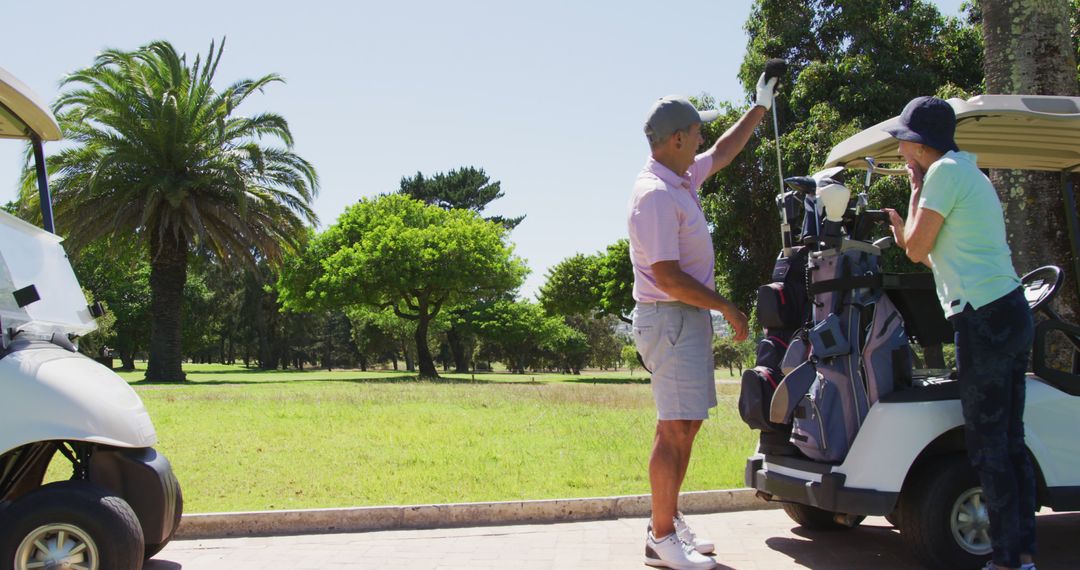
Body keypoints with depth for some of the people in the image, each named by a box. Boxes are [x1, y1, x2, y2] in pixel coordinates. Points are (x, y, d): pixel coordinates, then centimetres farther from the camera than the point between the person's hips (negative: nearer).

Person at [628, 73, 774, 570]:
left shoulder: (681, 178, 11)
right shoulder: (654, 194, -19)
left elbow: (722, 153, 32)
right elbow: (668, 277, -24)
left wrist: (760, 108, 37)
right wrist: (727, 308, -16)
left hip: (690, 319, 10)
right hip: (670, 319, -10)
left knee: (686, 426, 12)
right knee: (675, 429, -7)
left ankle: (667, 523, 21)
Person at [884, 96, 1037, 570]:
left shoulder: (945, 171, -8)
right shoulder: (971, 174, 22)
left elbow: (918, 250, -6)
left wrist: (916, 188, 2)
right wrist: (907, 234, 28)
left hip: (984, 318, -10)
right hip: (1010, 313, 10)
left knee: (988, 445, -5)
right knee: (1010, 442, 11)